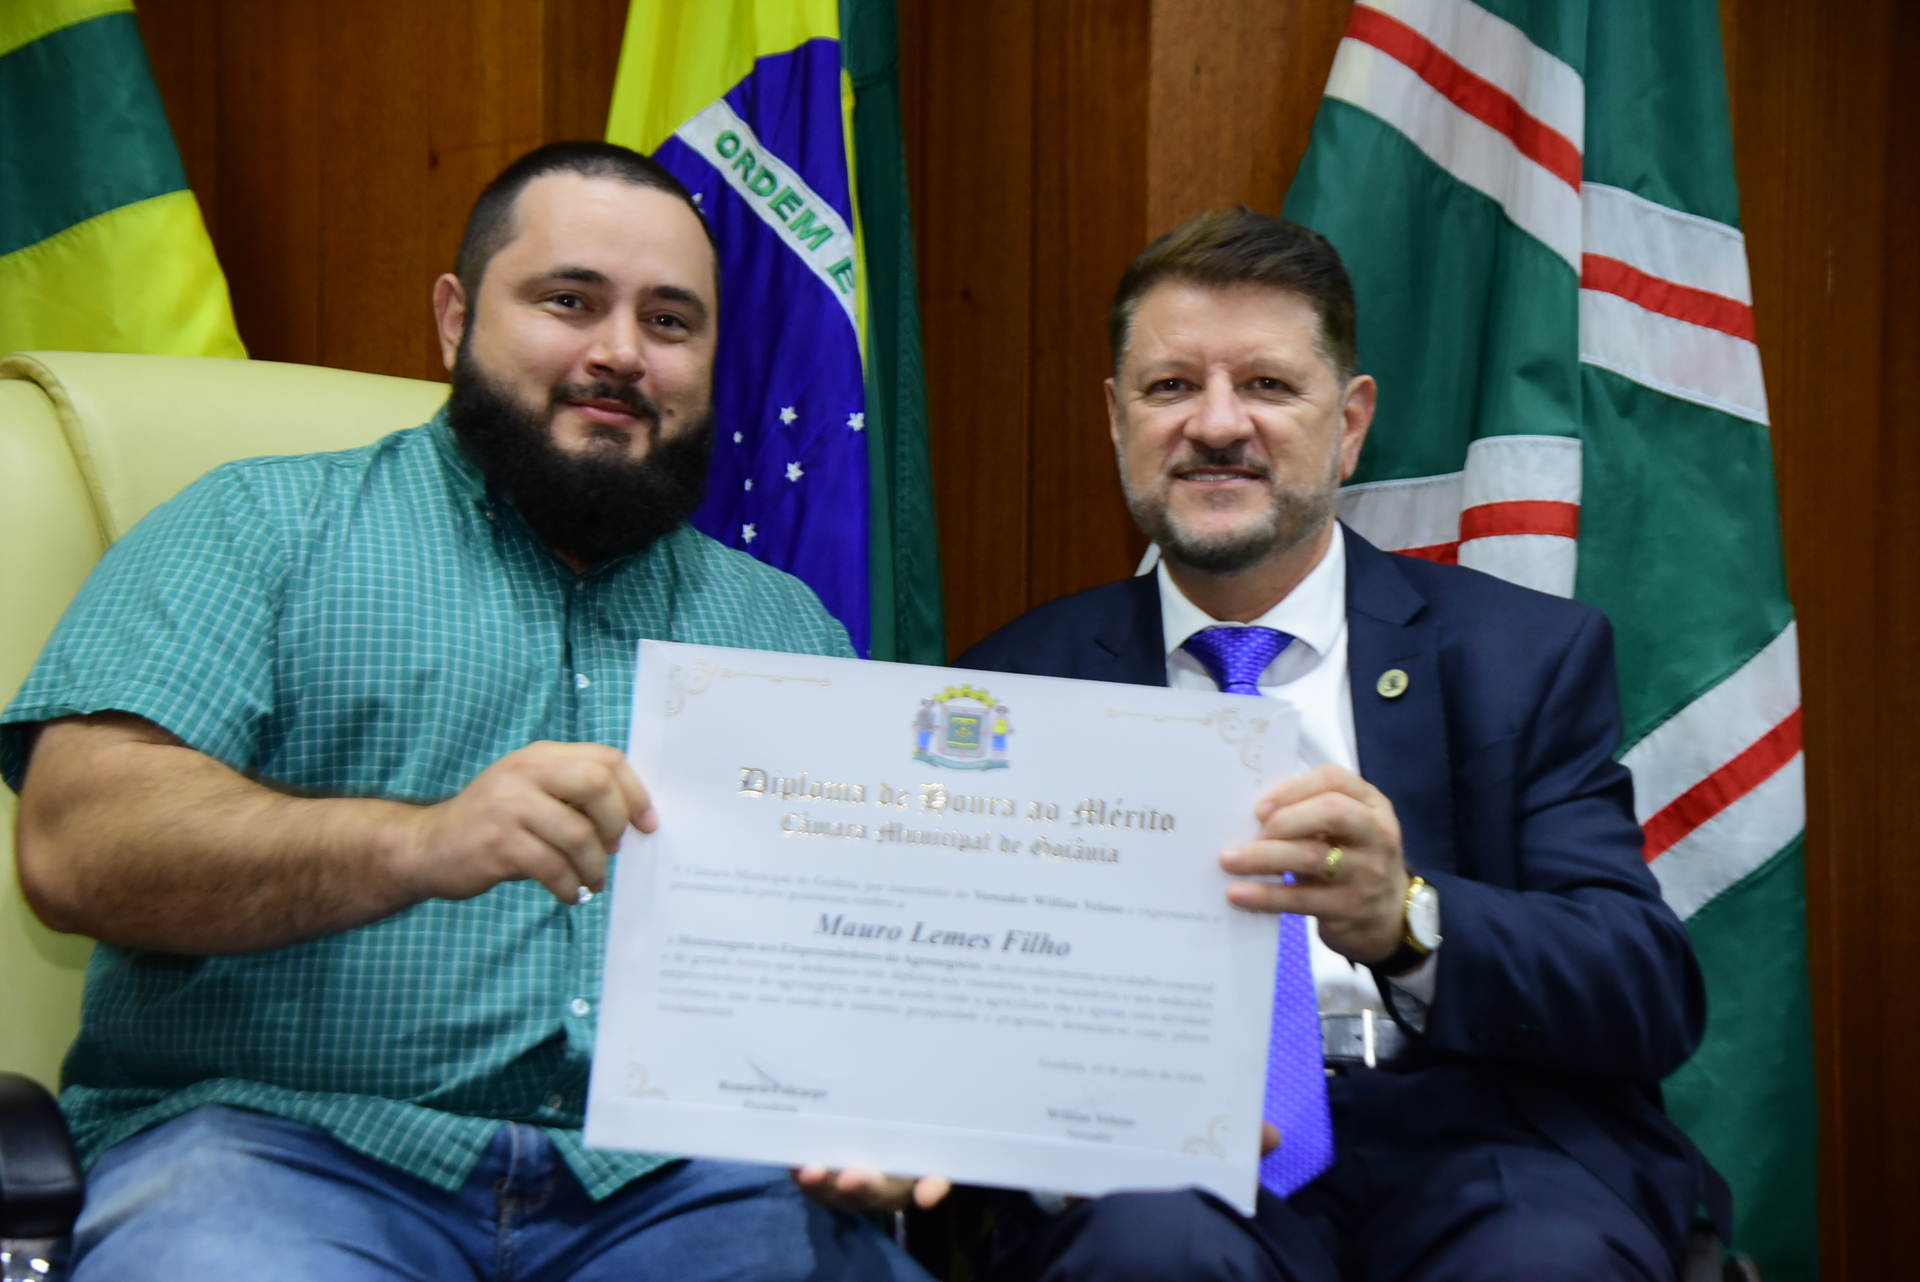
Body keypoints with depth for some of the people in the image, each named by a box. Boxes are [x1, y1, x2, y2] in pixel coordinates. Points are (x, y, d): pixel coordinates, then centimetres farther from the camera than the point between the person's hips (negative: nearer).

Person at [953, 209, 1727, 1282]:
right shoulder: (1020, 682, 9)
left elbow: (1657, 998, -2)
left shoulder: (1529, 656, 8)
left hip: (1476, 1132, 1)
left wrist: (1406, 923, -23)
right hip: (1178, 1157, -1)